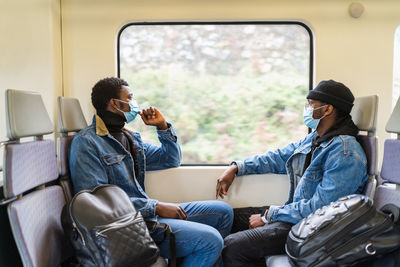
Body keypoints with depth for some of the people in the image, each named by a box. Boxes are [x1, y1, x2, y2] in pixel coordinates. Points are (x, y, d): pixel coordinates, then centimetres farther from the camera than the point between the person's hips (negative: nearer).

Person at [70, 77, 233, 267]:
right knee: (211, 240, -22)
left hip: (145, 212, 9)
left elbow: (171, 160, 24)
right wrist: (156, 207, -20)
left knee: (222, 211, 7)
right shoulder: (86, 143, -10)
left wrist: (162, 126, 8)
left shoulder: (130, 137, 16)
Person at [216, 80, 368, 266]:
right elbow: (280, 157, 17)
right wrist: (236, 168, 8)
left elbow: (318, 209, -26)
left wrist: (268, 216, -17)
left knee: (231, 247, -22)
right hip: (295, 211, 10)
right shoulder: (315, 138, 8)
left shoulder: (346, 155, -23)